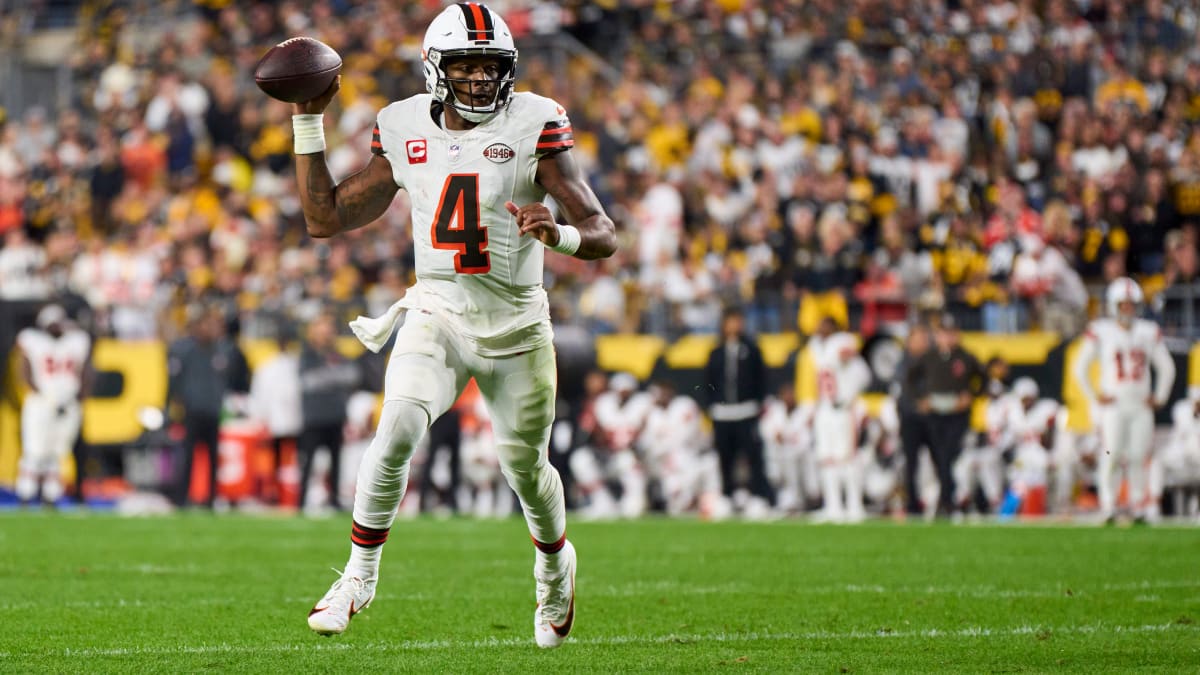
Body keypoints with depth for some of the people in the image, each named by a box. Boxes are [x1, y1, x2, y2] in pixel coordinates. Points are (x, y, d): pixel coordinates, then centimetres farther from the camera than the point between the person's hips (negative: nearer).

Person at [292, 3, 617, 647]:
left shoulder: (534, 127, -9)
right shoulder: (405, 131, 0)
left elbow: (604, 235, -12)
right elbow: (325, 218, 7)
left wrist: (560, 235, -35)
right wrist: (308, 121, 2)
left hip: (515, 322, -1)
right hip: (436, 313, 1)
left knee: (525, 467, 11)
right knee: (397, 428, -25)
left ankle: (555, 564, 44)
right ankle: (360, 575, -11)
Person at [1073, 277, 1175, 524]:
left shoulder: (1149, 332, 8)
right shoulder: (1101, 332, -2)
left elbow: (1166, 367, 19)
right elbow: (1081, 368, 3)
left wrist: (1160, 397, 11)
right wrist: (1094, 397, -2)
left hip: (1141, 405, 3)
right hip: (1113, 404, -3)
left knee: (1138, 457, 2)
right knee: (1111, 455, -11)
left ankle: (1138, 508, 9)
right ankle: (1108, 506, -9)